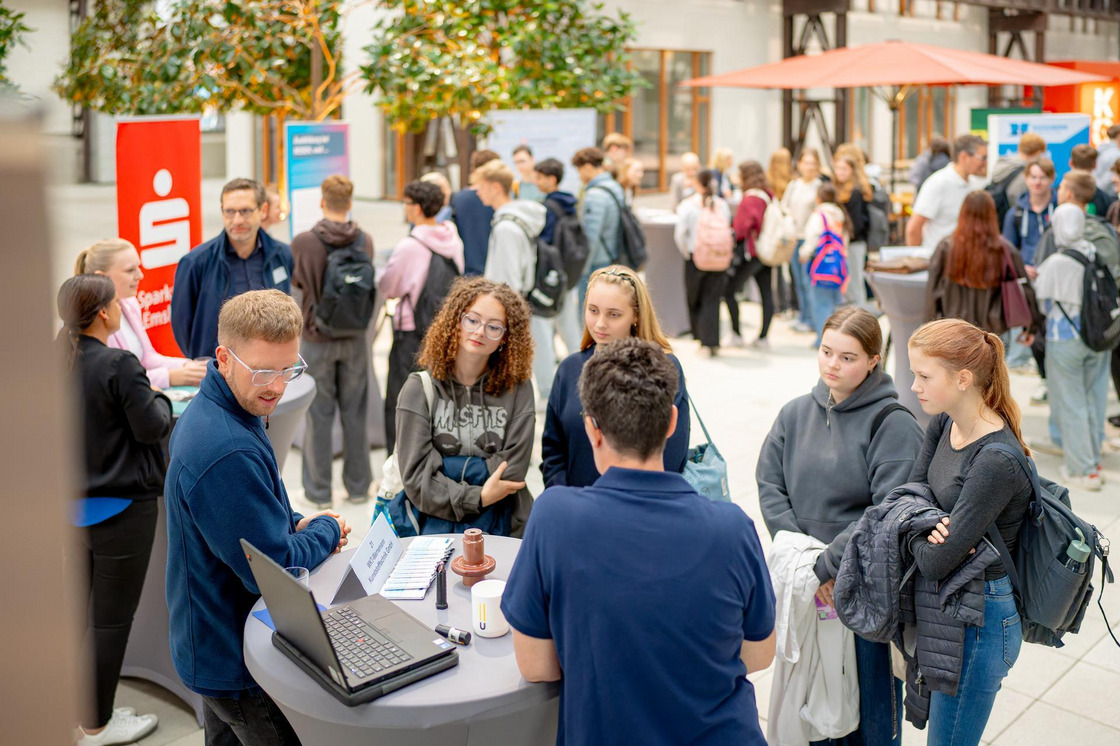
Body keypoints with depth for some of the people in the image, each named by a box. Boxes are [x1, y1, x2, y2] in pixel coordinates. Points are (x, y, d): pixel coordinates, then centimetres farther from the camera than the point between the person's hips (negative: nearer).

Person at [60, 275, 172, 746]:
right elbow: (152, 427, -13)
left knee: (75, 612, 18)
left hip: (70, 507, 7)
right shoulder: (119, 366, -19)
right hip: (120, 508, -7)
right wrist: (160, 399, 5)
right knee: (111, 619, 5)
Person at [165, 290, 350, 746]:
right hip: (238, 664, -10)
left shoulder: (208, 413, 2)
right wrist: (326, 532, -9)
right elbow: (273, 569, -27)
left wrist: (295, 525, -1)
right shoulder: (228, 453, -32)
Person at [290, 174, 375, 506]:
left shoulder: (303, 242, -15)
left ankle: (318, 489, 15)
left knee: (319, 413, 8)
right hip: (355, 338, 2)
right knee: (355, 412, 13)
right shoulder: (365, 240, -7)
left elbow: (296, 282, 2)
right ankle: (358, 485, 22)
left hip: (317, 338, -2)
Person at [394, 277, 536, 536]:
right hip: (434, 522, -1)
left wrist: (444, 467, -5)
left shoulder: (517, 389, 5)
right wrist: (478, 498, -14)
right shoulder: (419, 388, 3)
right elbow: (415, 478, -5)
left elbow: (513, 470, -3)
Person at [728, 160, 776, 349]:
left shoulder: (749, 199, -17)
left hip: (750, 252, -9)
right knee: (766, 293, 7)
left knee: (729, 291, 0)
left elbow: (740, 228, -20)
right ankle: (763, 337, 11)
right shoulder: (770, 196, 9)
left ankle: (737, 334, 2)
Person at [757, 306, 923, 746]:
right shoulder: (795, 414, 3)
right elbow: (770, 486, 1)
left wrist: (829, 565, -19)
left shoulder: (894, 425, -13)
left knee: (871, 694, 10)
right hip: (804, 584, 4)